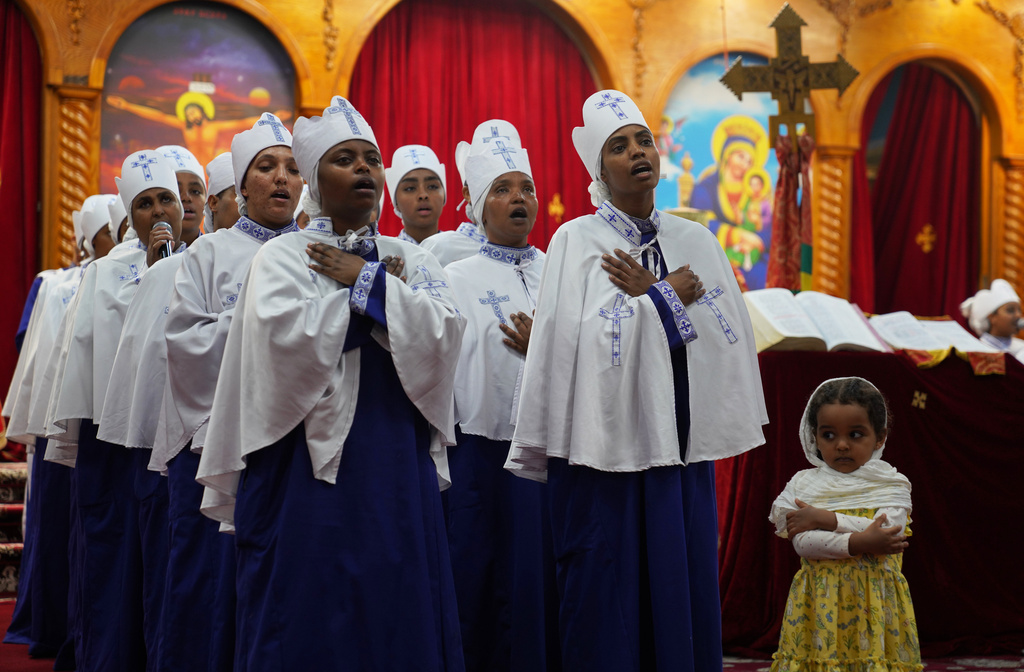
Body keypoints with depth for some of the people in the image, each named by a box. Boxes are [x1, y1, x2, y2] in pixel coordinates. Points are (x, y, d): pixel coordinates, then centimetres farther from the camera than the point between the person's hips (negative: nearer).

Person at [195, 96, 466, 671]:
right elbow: (288, 338, -17)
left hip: (397, 464, 3)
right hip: (310, 458, -3)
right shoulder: (282, 258, 2)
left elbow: (442, 336, -6)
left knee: (399, 613, 2)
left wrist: (365, 280, -8)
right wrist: (376, 290, -7)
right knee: (313, 621, -1)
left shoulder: (412, 261, 12)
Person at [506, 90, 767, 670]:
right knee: (608, 603, -2)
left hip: (682, 447, 4)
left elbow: (735, 334, 0)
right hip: (606, 446, -4)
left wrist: (646, 295, -6)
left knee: (684, 593, 5)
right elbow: (578, 341, -16)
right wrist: (669, 297, -7)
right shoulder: (577, 241, -3)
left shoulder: (697, 241, 10)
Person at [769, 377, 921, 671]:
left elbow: (889, 529, -13)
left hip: (875, 600, 0)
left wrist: (823, 518, -13)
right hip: (820, 600, 1)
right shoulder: (803, 484, 5)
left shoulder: (892, 484, 5)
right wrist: (858, 543, -20)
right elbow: (803, 543, -8)